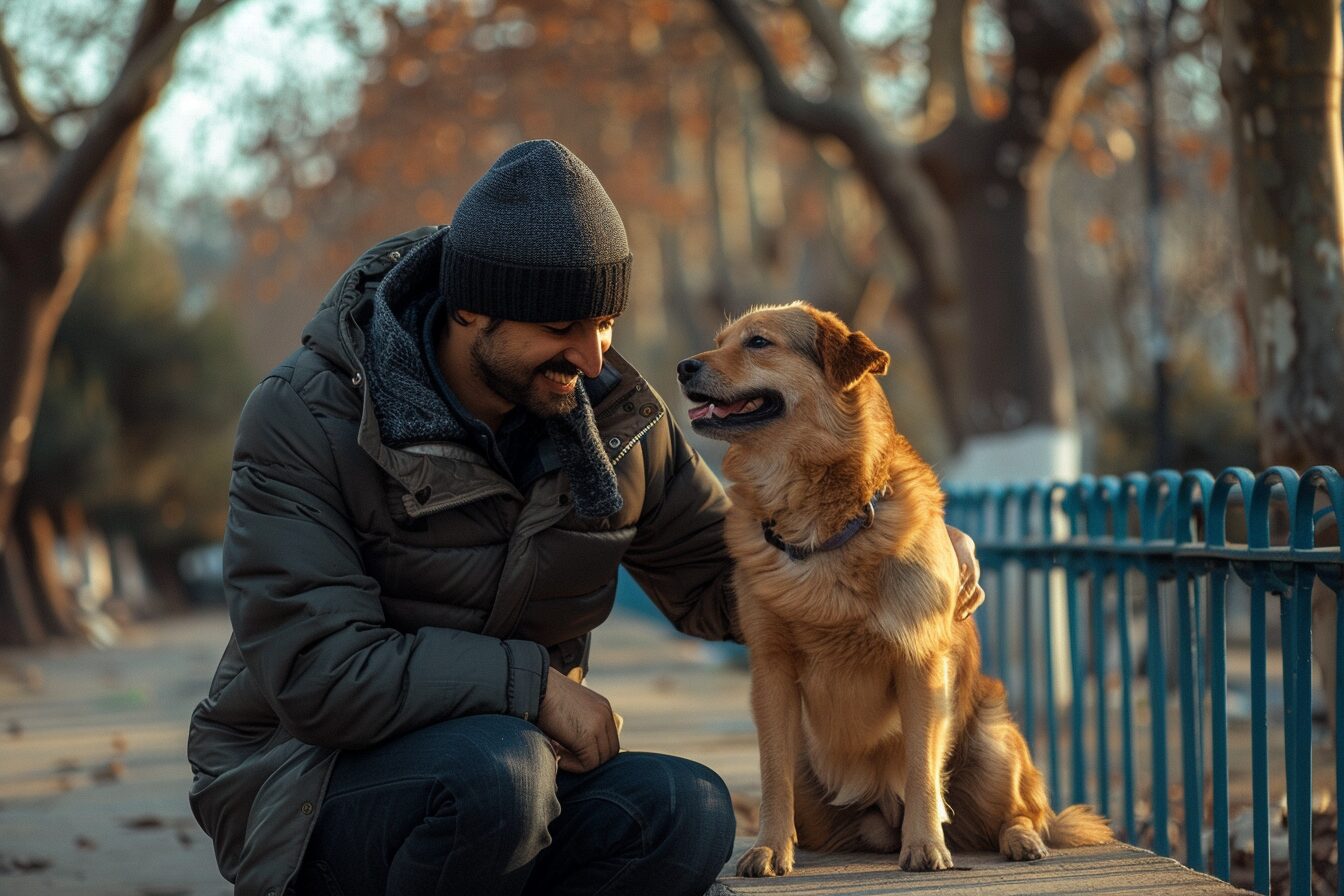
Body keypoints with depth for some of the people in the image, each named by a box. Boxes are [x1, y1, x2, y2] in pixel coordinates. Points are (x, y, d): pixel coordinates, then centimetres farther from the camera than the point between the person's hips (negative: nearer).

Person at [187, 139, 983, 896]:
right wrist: (534, 684, -23)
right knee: (498, 767, -37)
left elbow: (716, 580, 13)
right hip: (308, 787, -5)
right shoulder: (304, 420, -17)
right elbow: (319, 673, -24)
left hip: (503, 768, 5)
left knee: (684, 812, -24)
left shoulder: (615, 416, 1)